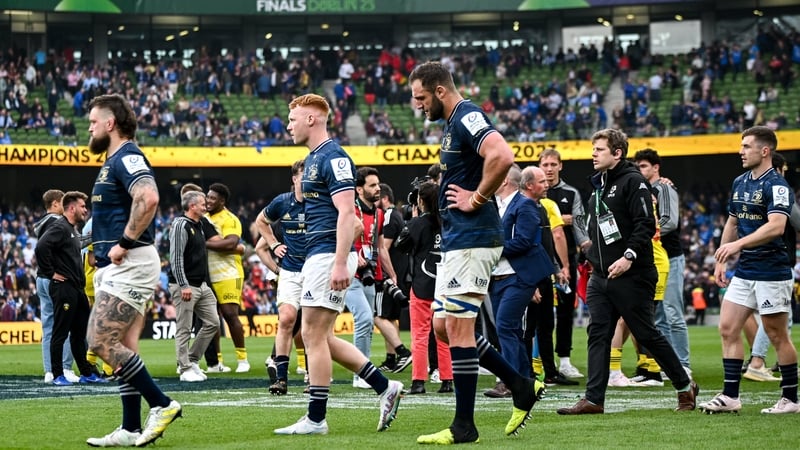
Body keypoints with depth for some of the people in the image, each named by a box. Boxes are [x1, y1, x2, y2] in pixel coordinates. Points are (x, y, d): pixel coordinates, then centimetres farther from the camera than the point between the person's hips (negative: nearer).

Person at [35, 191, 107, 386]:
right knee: (60, 332, -4)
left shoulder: (75, 230, 18)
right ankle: (58, 376, 1)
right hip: (63, 288, -10)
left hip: (77, 289, 10)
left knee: (80, 333, 13)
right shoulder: (59, 228, -12)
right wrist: (50, 273, -18)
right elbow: (41, 247, -26)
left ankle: (87, 373, 19)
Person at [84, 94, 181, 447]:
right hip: (115, 269, 10)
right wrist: (103, 249, 18)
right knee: (123, 348, 8)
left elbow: (148, 198, -31)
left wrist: (124, 243, -24)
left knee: (101, 342, -14)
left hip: (129, 265, -10)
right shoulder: (113, 162, 20)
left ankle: (162, 405, -11)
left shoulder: (127, 158, -13)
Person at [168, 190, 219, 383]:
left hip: (202, 286, 9)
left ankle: (192, 360, 16)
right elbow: (176, 258, -18)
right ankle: (186, 369, -1)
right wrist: (184, 285, -22)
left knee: (212, 322, 7)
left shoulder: (198, 226, 18)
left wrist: (207, 284, 21)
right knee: (184, 329, -4)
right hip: (185, 286, -9)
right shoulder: (181, 225, -11)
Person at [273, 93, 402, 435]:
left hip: (328, 257, -10)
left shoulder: (333, 157, -13)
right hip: (316, 258, 10)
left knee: (314, 335, -7)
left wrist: (340, 264, -26)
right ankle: (385, 387, 13)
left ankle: (316, 419, -2)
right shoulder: (312, 159, 18)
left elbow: (346, 212, -20)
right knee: (320, 337, 11)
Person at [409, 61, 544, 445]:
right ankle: (522, 388, 17)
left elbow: (502, 156, -31)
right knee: (443, 327, 12)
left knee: (457, 328, -7)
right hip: (455, 240, 11)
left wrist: (478, 198, -20)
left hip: (472, 240, -11)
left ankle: (464, 425, -2)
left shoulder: (467, 117, -14)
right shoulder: (451, 124, 17)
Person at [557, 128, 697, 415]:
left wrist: (629, 256, -25)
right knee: (598, 334, 0)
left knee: (647, 335, -1)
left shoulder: (632, 181, -10)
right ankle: (593, 399, -2)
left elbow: (646, 225, -18)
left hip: (631, 277, -8)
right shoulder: (598, 185, 17)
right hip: (600, 277, 8)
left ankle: (685, 387, 14)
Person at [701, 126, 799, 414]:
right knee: (727, 328, 1)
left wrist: (738, 244, -35)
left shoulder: (776, 185, -15)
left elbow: (776, 226, -29)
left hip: (772, 273, -8)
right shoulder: (740, 183, 11)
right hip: (744, 271, 8)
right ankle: (730, 396, 3)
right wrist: (721, 261, 17)